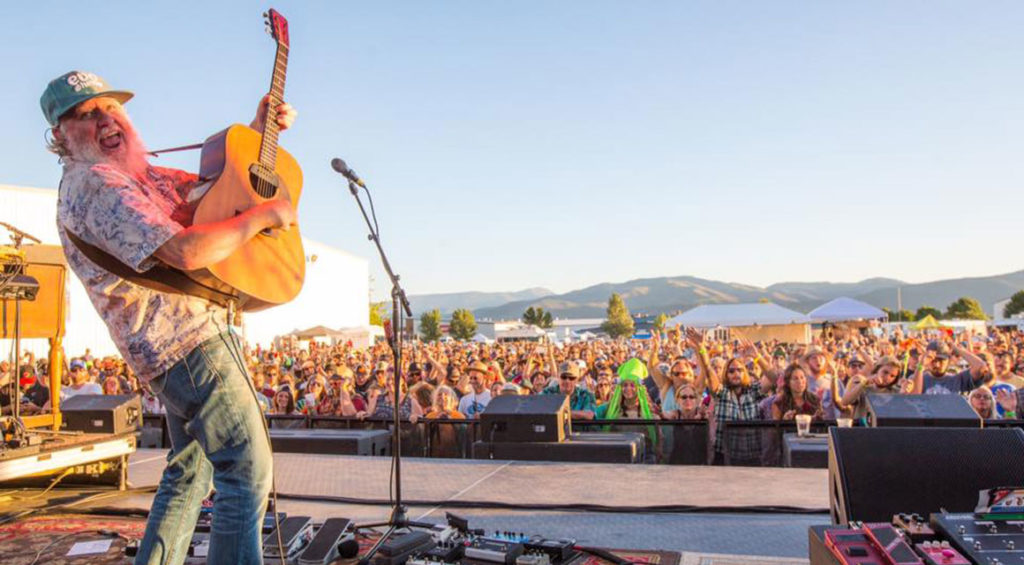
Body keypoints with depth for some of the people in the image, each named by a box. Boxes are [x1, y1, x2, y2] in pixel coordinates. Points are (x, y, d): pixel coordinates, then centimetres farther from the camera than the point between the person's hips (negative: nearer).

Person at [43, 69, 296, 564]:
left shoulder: (138, 173, 15)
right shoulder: (93, 185, -17)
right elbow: (186, 252, -29)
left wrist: (258, 130, 11)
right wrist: (263, 215, -18)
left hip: (190, 333, 11)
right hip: (186, 341, -11)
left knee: (190, 472, 20)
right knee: (248, 474, -6)